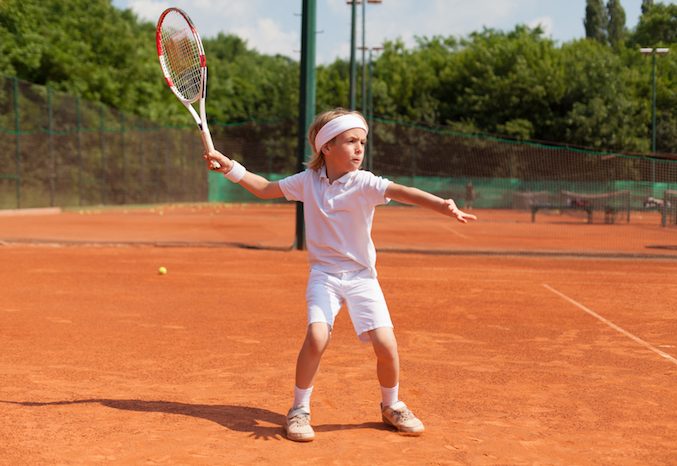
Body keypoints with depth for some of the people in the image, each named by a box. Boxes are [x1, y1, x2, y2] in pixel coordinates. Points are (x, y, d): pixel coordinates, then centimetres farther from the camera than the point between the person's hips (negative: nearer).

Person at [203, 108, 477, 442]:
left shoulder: (365, 183, -10)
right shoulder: (308, 180, -1)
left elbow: (402, 192, -28)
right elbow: (265, 189, 13)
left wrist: (442, 205, -44)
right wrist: (230, 168, 5)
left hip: (361, 276, 0)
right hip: (324, 274, 1)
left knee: (385, 343, -12)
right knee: (316, 337, -22)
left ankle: (392, 405, 18)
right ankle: (299, 410, -2)